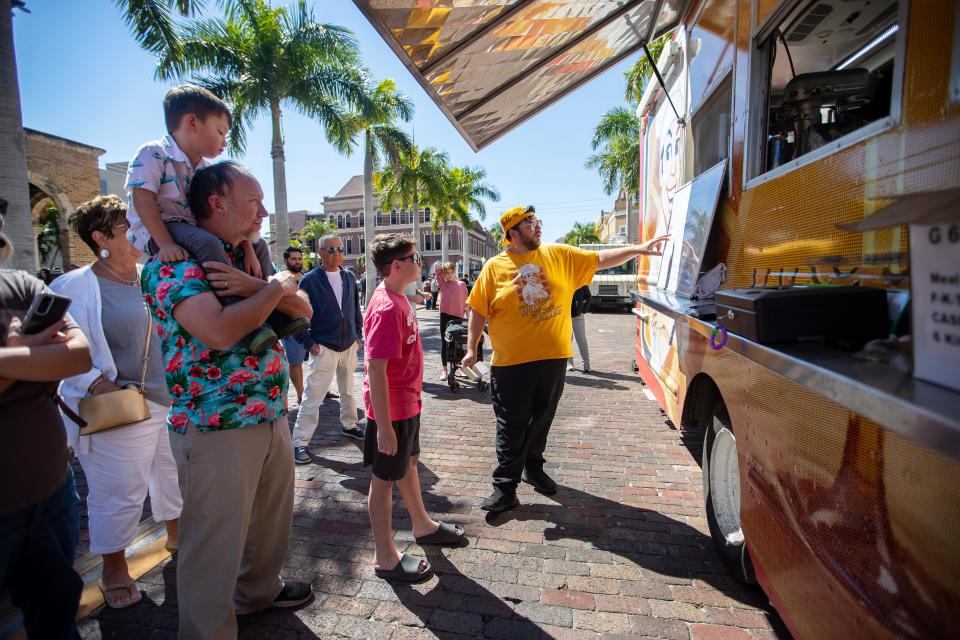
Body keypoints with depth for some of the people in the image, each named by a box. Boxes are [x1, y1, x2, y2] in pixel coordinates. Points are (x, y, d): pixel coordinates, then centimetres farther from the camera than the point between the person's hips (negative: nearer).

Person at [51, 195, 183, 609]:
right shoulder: (74, 287, -10)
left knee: (176, 475, 19)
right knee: (119, 493, 6)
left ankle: (176, 533, 43)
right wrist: (95, 382, -19)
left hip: (173, 401, 6)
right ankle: (114, 568, 28)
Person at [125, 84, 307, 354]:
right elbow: (143, 200, -18)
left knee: (257, 244, 5)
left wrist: (248, 248, -6)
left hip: (195, 229, 8)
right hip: (158, 232, -8)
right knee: (208, 244, -38)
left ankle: (274, 314, -1)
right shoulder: (153, 154, -10)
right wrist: (165, 243, -28)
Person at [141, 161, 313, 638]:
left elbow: (303, 309, 6)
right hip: (217, 429, -8)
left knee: (272, 521, 24)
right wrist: (277, 287, -15)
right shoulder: (174, 263, -14)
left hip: (272, 417, 8)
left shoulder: (246, 259, 11)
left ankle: (260, 589, 48)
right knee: (214, 543, 6)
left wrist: (256, 286, -13)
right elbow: (220, 331, -30)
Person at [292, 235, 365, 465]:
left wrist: (357, 335, 9)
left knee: (348, 390, 19)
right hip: (323, 348, -5)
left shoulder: (349, 277, 6)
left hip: (349, 345, 5)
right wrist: (309, 343, -11)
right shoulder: (310, 280, -9)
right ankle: (300, 442, 4)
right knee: (313, 396, -4)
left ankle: (349, 425, 38)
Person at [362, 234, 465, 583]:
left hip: (407, 403, 10)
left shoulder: (398, 298, 5)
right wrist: (384, 427, -25)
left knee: (408, 463, 24)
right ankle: (385, 558, 22)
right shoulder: (387, 308, -24)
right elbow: (375, 369, -26)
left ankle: (423, 525, 45)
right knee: (385, 478, 5)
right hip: (391, 410, -10)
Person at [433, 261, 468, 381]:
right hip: (445, 316, 0)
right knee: (444, 343, 6)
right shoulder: (442, 283, 3)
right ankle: (445, 369, 13)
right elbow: (437, 267, -3)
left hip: (458, 317, 0)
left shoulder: (461, 284, 4)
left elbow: (465, 302, 7)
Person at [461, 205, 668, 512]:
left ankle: (533, 468, 39)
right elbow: (478, 311, 0)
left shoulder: (559, 255, 3)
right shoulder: (494, 267, -3)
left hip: (553, 358, 3)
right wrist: (471, 348, -4)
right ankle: (505, 488, 12)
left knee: (541, 420, 18)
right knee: (511, 428, 2)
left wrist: (637, 249, -1)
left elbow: (600, 259, 7)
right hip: (511, 362, -3)